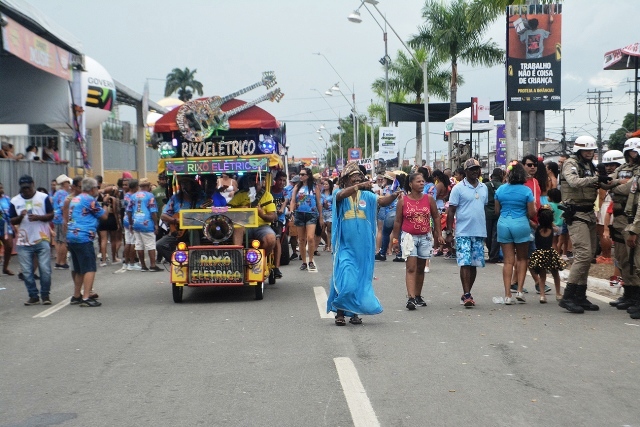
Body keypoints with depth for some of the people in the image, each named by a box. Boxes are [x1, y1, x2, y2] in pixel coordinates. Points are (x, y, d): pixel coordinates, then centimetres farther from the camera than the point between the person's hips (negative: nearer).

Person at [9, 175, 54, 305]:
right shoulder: (15, 201, 6)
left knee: (45, 269, -2)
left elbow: (51, 215, -1)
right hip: (23, 242, 2)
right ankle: (33, 296, 14)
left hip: (42, 240, -2)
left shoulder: (43, 197, 0)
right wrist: (20, 217, -15)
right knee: (27, 271, 3)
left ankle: (45, 295, 11)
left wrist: (38, 217, -18)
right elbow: (12, 221, 6)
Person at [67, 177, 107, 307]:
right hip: (83, 238, -9)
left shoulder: (74, 199, 18)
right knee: (90, 269, -8)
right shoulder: (90, 200, -7)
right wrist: (106, 207, 17)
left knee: (79, 270, 18)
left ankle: (76, 296, 24)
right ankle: (86, 298, -15)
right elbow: (104, 216, 0)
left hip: (71, 237, 9)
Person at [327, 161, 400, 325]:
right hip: (346, 245, -3)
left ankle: (355, 312, 21)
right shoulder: (338, 193, -1)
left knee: (361, 279, 9)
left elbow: (381, 201, -8)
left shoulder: (366, 195, 6)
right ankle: (340, 312, 1)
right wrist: (359, 186, -38)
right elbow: (342, 194, -24)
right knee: (345, 280, -11)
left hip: (363, 246, 4)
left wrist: (393, 196, -30)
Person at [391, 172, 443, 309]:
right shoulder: (403, 200, -4)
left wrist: (439, 234, 5)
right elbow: (397, 221, 1)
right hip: (409, 237, -3)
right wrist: (395, 239, 1)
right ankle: (410, 298, -18)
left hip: (425, 237, 3)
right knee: (411, 267, -12)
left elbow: (436, 217, 10)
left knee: (421, 268, 11)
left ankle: (418, 296, 22)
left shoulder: (429, 199, 2)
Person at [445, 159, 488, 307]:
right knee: (465, 263, -9)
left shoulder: (484, 188, 12)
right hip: (463, 233, -5)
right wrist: (449, 232, -8)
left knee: (474, 264, 8)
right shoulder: (458, 188, -4)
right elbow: (451, 211, -4)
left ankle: (466, 294, 18)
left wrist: (487, 230, 16)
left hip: (480, 233, 5)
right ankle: (466, 295, -9)